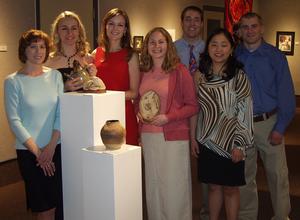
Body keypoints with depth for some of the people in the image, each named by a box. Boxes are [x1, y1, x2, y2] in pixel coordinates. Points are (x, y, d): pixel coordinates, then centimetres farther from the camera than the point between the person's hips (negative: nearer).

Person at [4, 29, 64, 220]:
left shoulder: (55, 76, 4)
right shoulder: (13, 81, -4)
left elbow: (61, 113, 1)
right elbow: (14, 121, -7)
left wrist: (51, 146, -9)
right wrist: (37, 151, -10)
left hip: (55, 148, 3)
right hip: (28, 151, -3)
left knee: (58, 202, 8)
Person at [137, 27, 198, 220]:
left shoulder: (180, 71, -6)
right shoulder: (144, 72, 8)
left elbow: (192, 106, -6)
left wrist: (168, 117, -17)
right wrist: (139, 112, 0)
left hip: (173, 137, -5)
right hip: (148, 136, 5)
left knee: (174, 187, 1)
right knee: (153, 186, 13)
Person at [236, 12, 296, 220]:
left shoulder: (275, 56, -1)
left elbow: (286, 94, -3)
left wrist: (280, 128, -8)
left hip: (269, 123, -1)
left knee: (278, 174, 5)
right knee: (244, 176, 13)